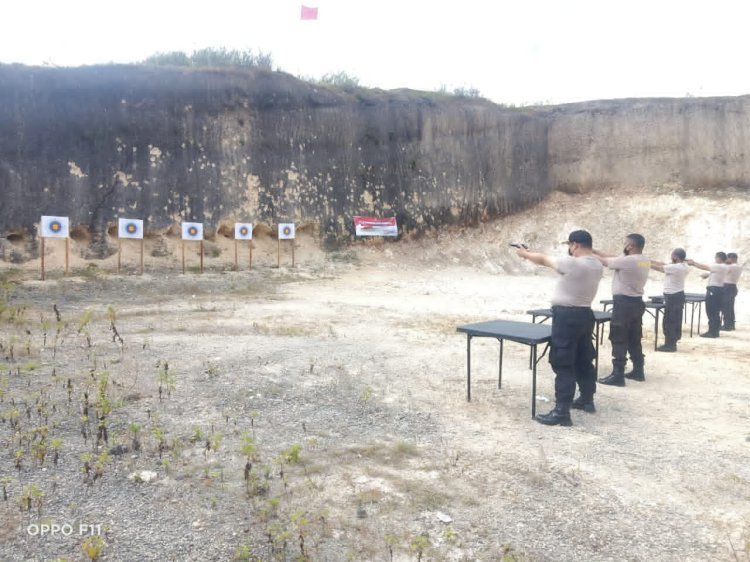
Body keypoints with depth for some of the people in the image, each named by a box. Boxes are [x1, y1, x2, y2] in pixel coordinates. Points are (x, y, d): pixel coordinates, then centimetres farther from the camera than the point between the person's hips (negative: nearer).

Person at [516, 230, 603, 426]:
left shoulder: (572, 263, -19)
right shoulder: (596, 265, 7)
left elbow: (543, 260, -5)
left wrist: (525, 254, 13)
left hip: (567, 316, -9)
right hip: (585, 314, 9)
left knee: (563, 364, -6)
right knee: (583, 360, 21)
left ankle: (561, 412, -5)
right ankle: (587, 400, 35)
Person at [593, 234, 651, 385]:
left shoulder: (627, 261, -20)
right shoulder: (645, 261, 7)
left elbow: (604, 261, -9)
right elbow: (613, 258, 12)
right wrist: (595, 251, 12)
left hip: (624, 303, -9)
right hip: (637, 303, 9)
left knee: (619, 340, -3)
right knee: (634, 339, 17)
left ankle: (617, 375, -1)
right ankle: (638, 371, 25)